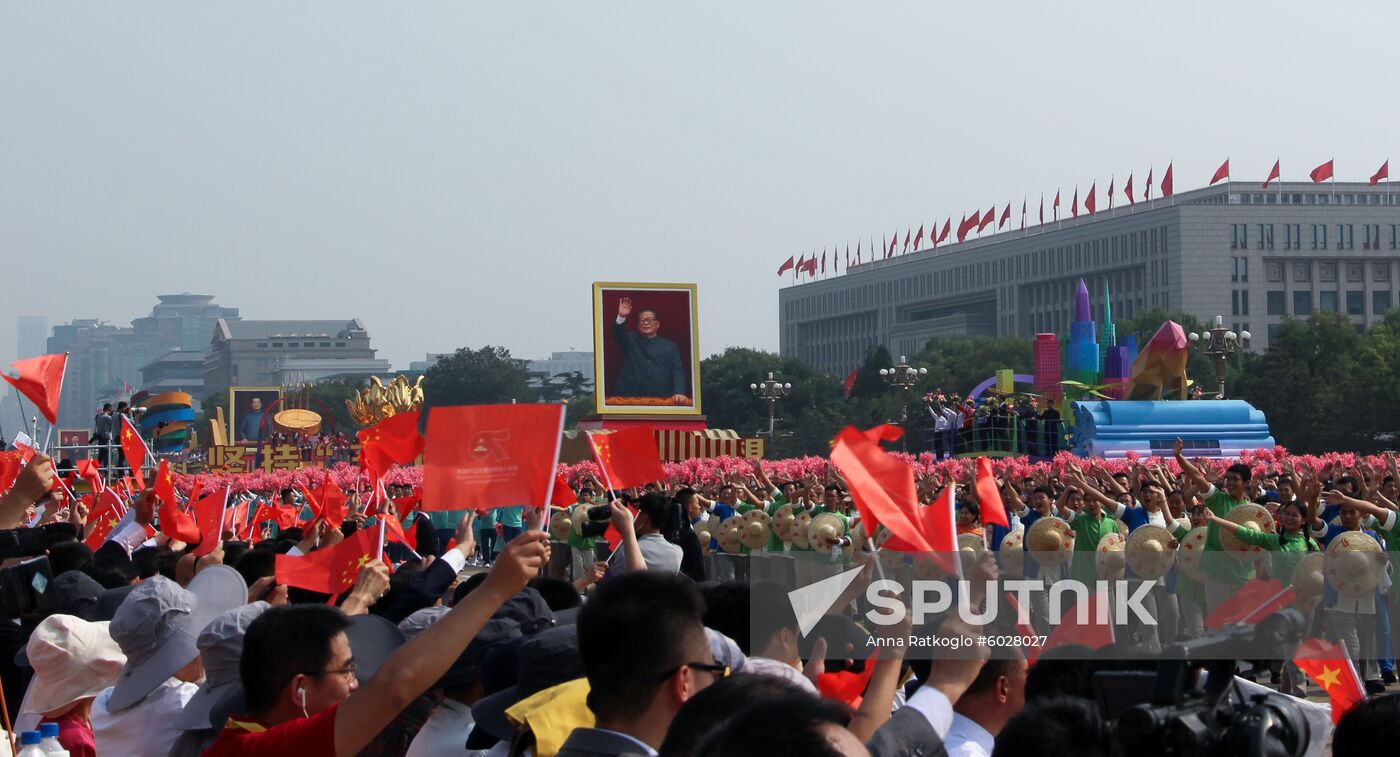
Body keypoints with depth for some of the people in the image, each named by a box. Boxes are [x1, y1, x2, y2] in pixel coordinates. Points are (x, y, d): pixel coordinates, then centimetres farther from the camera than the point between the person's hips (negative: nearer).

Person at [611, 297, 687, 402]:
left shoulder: (670, 346, 14)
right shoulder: (630, 341, 18)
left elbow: (678, 372, 4)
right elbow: (618, 335, -3)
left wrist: (679, 393, -14)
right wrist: (621, 317, -22)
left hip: (661, 400, 0)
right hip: (630, 398, 0)